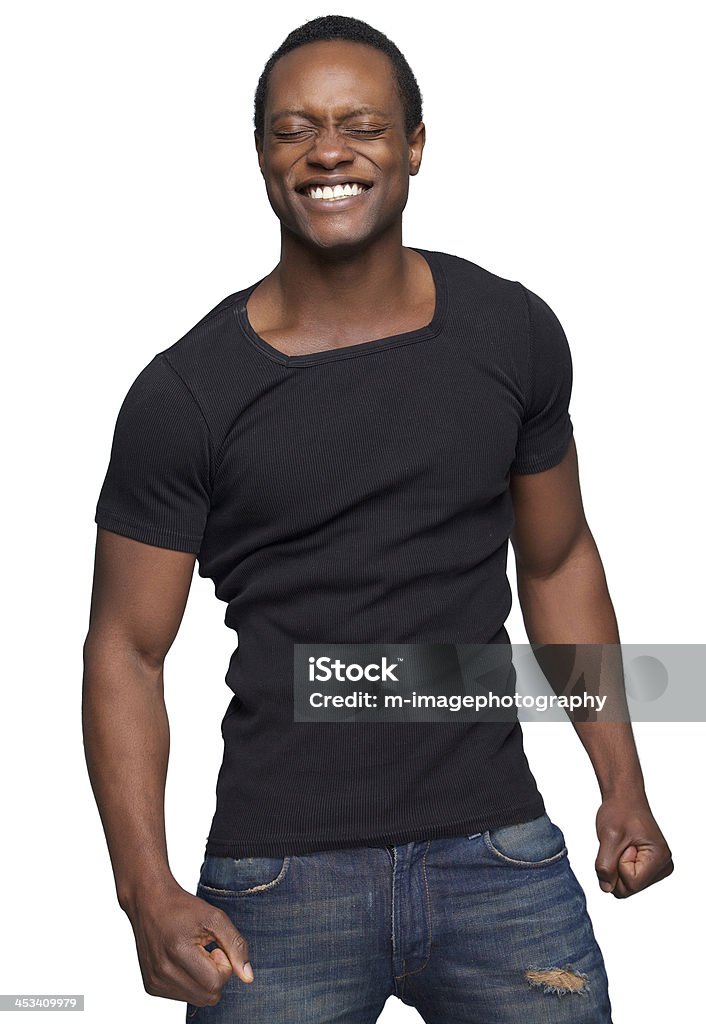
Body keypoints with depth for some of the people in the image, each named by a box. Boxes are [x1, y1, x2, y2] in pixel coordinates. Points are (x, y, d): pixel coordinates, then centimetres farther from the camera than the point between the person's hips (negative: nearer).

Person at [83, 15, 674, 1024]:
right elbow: (125, 648, -4)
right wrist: (148, 891, -14)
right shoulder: (184, 394, -7)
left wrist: (624, 786, 8)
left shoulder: (514, 334, 2)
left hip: (501, 856, 3)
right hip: (282, 882, -2)